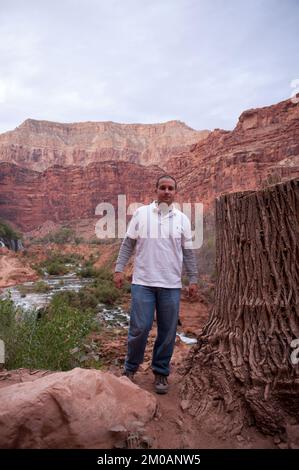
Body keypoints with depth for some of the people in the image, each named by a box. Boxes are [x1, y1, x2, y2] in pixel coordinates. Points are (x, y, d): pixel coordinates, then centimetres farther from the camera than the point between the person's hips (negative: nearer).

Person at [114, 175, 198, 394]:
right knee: (139, 328, -1)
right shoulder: (141, 213, 2)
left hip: (171, 285, 2)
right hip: (143, 282, -2)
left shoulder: (182, 219, 7)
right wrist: (119, 269, -3)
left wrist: (193, 279, 7)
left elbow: (188, 252, 9)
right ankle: (131, 367, 23)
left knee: (168, 331, 7)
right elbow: (128, 244, 4)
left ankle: (161, 372, 26)